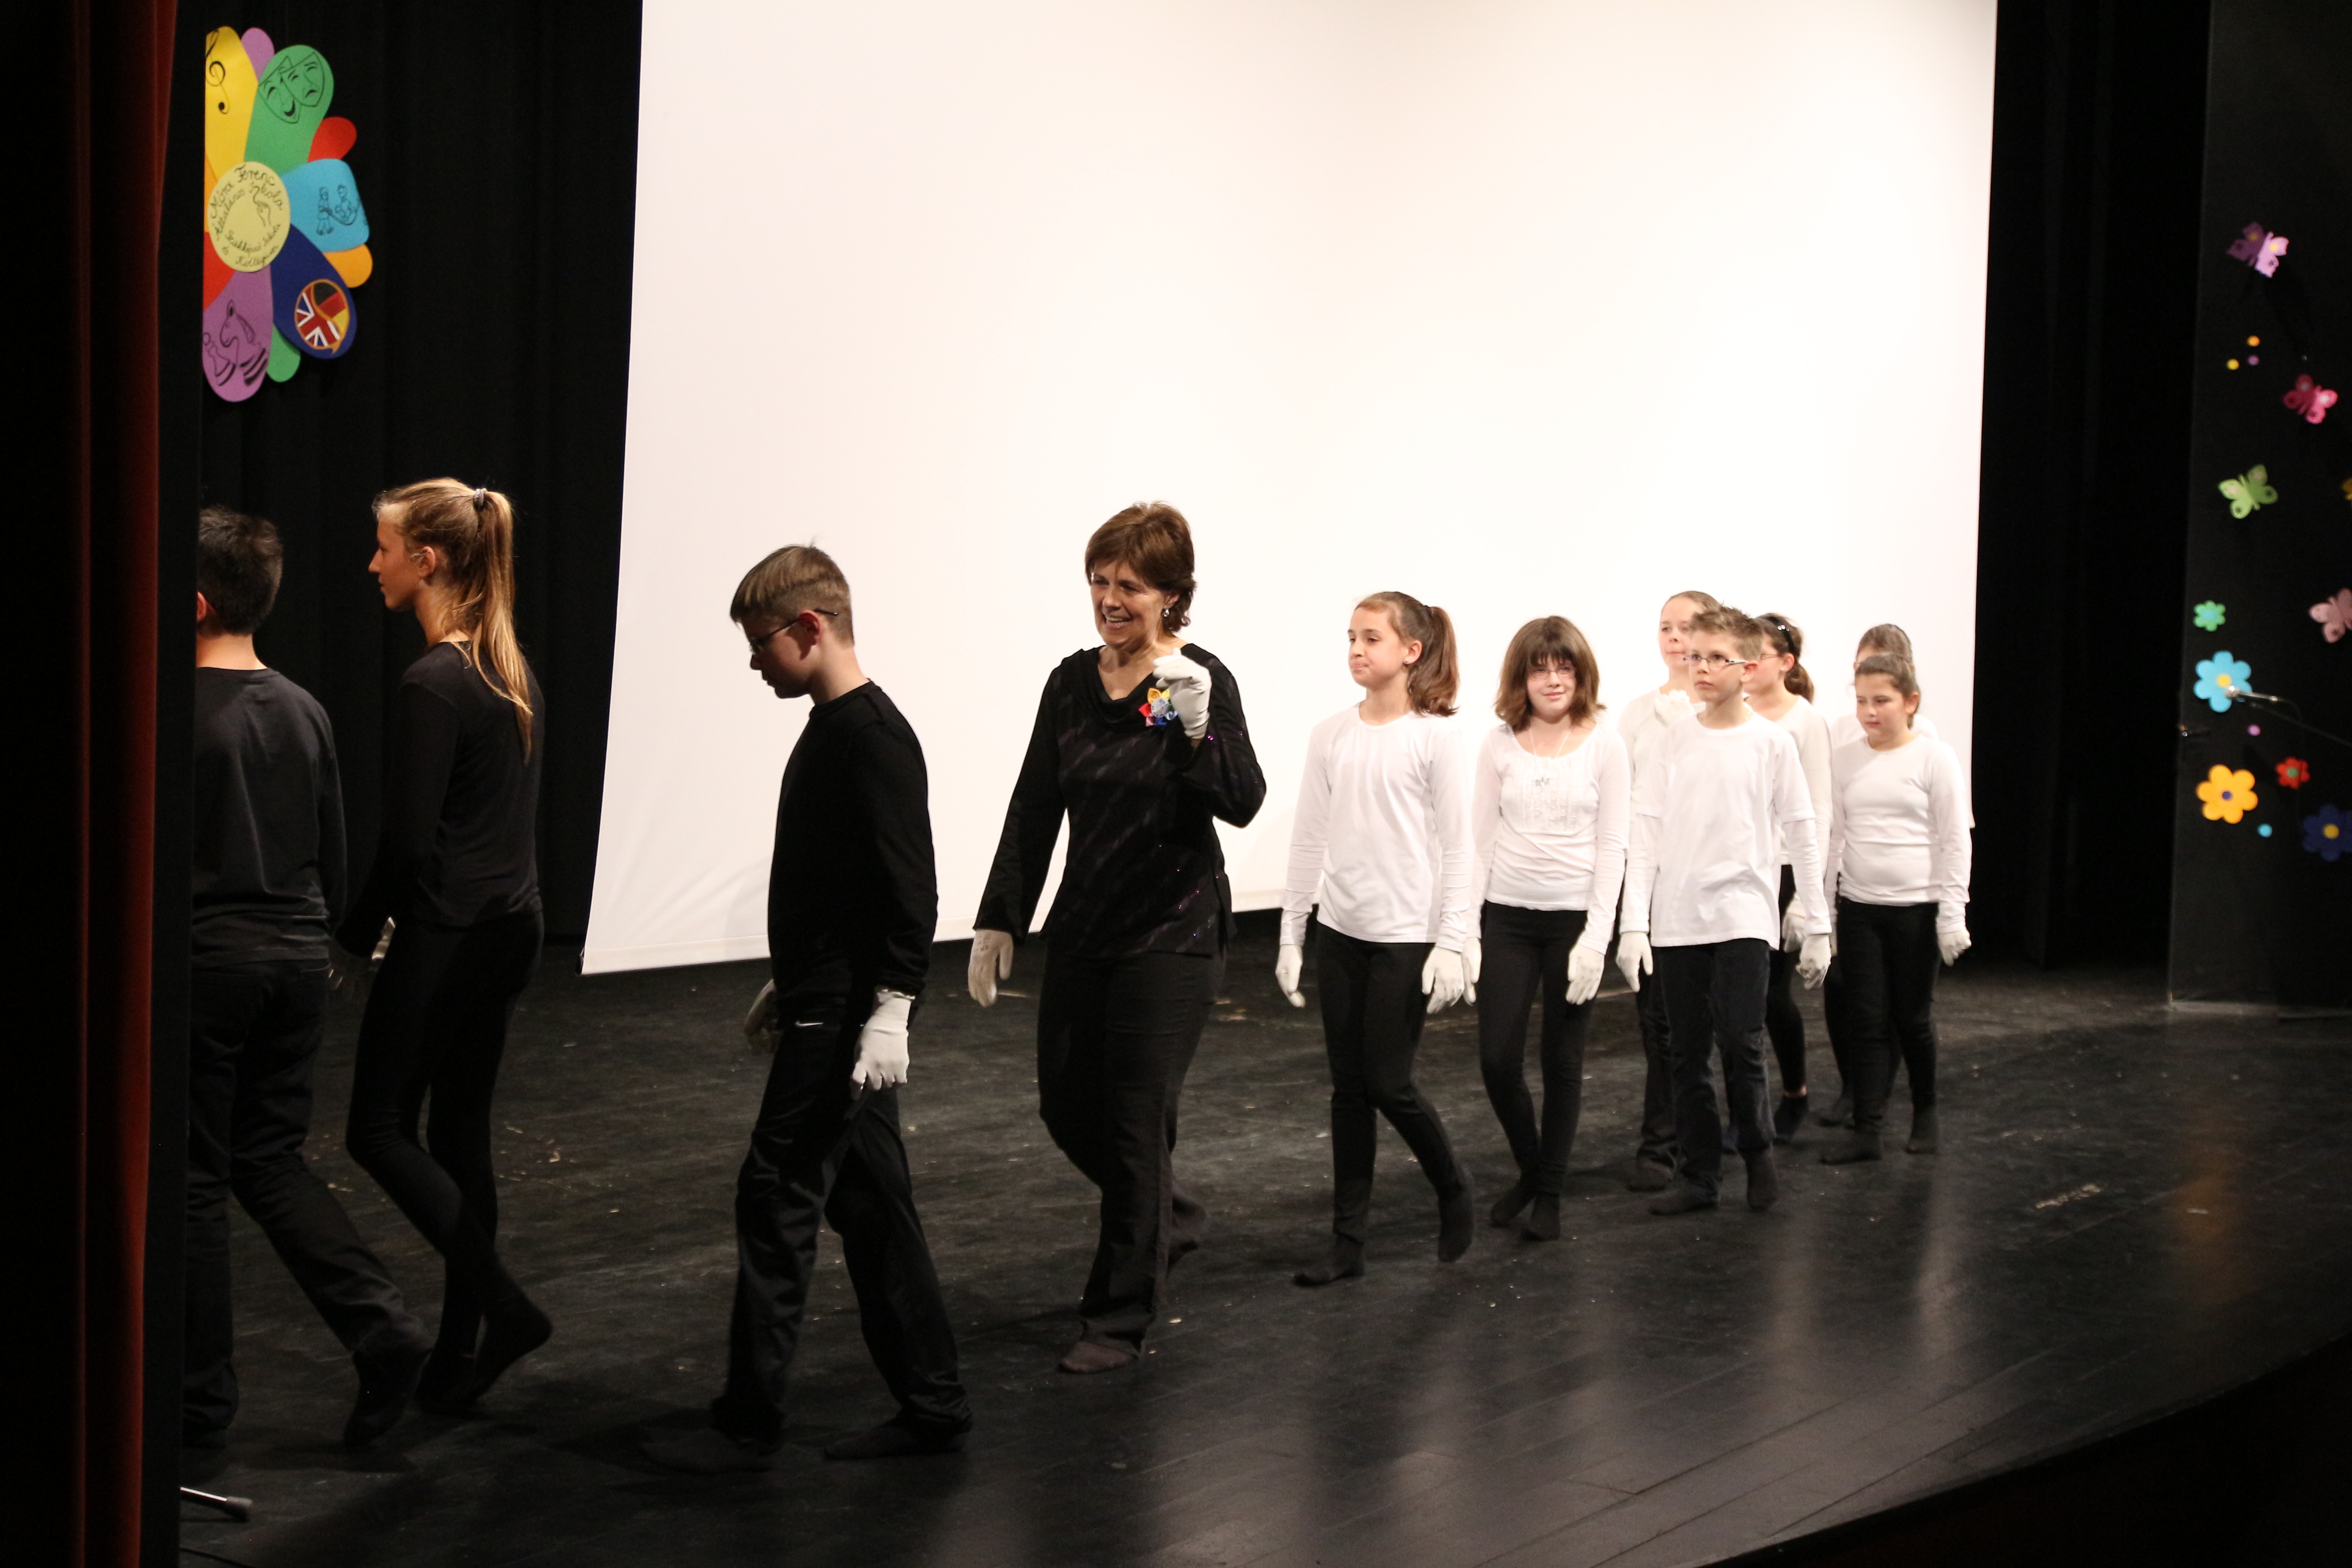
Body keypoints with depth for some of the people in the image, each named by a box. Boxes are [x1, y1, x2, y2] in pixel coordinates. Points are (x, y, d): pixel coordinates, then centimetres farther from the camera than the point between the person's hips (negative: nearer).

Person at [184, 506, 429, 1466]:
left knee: (192, 1180, 4)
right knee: (272, 1160, 17)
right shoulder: (303, 712, 8)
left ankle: (201, 1407, 12)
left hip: (201, 961, -6)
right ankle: (382, 1327, 1)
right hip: (294, 959, 6)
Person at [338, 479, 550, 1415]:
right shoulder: (512, 670, 9)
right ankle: (462, 1351, 18)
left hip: (446, 940, -9)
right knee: (460, 1133, 13)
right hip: (510, 926, 9)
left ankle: (502, 1307, -3)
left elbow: (409, 840, -18)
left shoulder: (432, 686, -18)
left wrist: (359, 935, -3)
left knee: (380, 1130, 4)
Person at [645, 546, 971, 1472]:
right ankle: (932, 1405, 19)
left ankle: (750, 1424, 3)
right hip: (823, 1009, 10)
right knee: (867, 1203, 12)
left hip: (846, 1022, -10)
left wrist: (891, 1010, -25)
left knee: (778, 1197, -5)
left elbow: (908, 885, -22)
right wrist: (788, 985, 26)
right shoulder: (832, 729, 13)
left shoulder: (874, 737, -17)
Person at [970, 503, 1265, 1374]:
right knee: (1066, 1106, 13)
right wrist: (998, 919, 6)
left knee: (1136, 1120, -2)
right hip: (1084, 925, 6)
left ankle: (1120, 1318, 10)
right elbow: (1034, 809, 9)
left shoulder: (1201, 680, -11)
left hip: (1171, 934, -6)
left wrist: (1196, 728, -40)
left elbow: (1243, 802, -23)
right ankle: (1171, 1216, 39)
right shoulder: (1072, 682, 4)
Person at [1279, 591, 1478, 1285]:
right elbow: (1309, 838, 8)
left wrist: (1452, 943, -12)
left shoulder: (1435, 735, -8)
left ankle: (1452, 1187, 24)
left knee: (1389, 1083, -3)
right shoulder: (1331, 734, 5)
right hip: (1341, 932, 5)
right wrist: (1291, 933, 7)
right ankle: (1348, 1240, 14)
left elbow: (1456, 848, -8)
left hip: (1406, 934, -5)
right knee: (1349, 1087, 7)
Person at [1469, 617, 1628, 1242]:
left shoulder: (1604, 746, -2)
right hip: (1507, 915, 2)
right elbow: (1480, 841, 5)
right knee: (1497, 1057, -3)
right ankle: (1529, 1168, 23)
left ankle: (1550, 1191, 19)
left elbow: (1612, 846, -4)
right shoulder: (1500, 745, 2)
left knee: (1562, 1060, 5)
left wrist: (1597, 935, -10)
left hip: (1575, 916, -1)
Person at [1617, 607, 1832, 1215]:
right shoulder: (1674, 743, 5)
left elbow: (1802, 837, 4)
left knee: (1740, 1039, -14)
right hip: (1676, 920, 3)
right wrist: (1633, 924, -4)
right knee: (1688, 1053, 6)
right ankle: (1699, 1174, 16)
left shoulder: (1772, 743, 0)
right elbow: (1645, 835, 3)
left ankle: (1757, 1150, 10)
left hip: (1743, 918, -3)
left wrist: (1817, 927, 3)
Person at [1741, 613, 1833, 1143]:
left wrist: (1806, 894, -13)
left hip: (1781, 870, -4)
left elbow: (1818, 812, -8)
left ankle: (1794, 1094, 25)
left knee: (1774, 993, 1)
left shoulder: (1805, 721, -6)